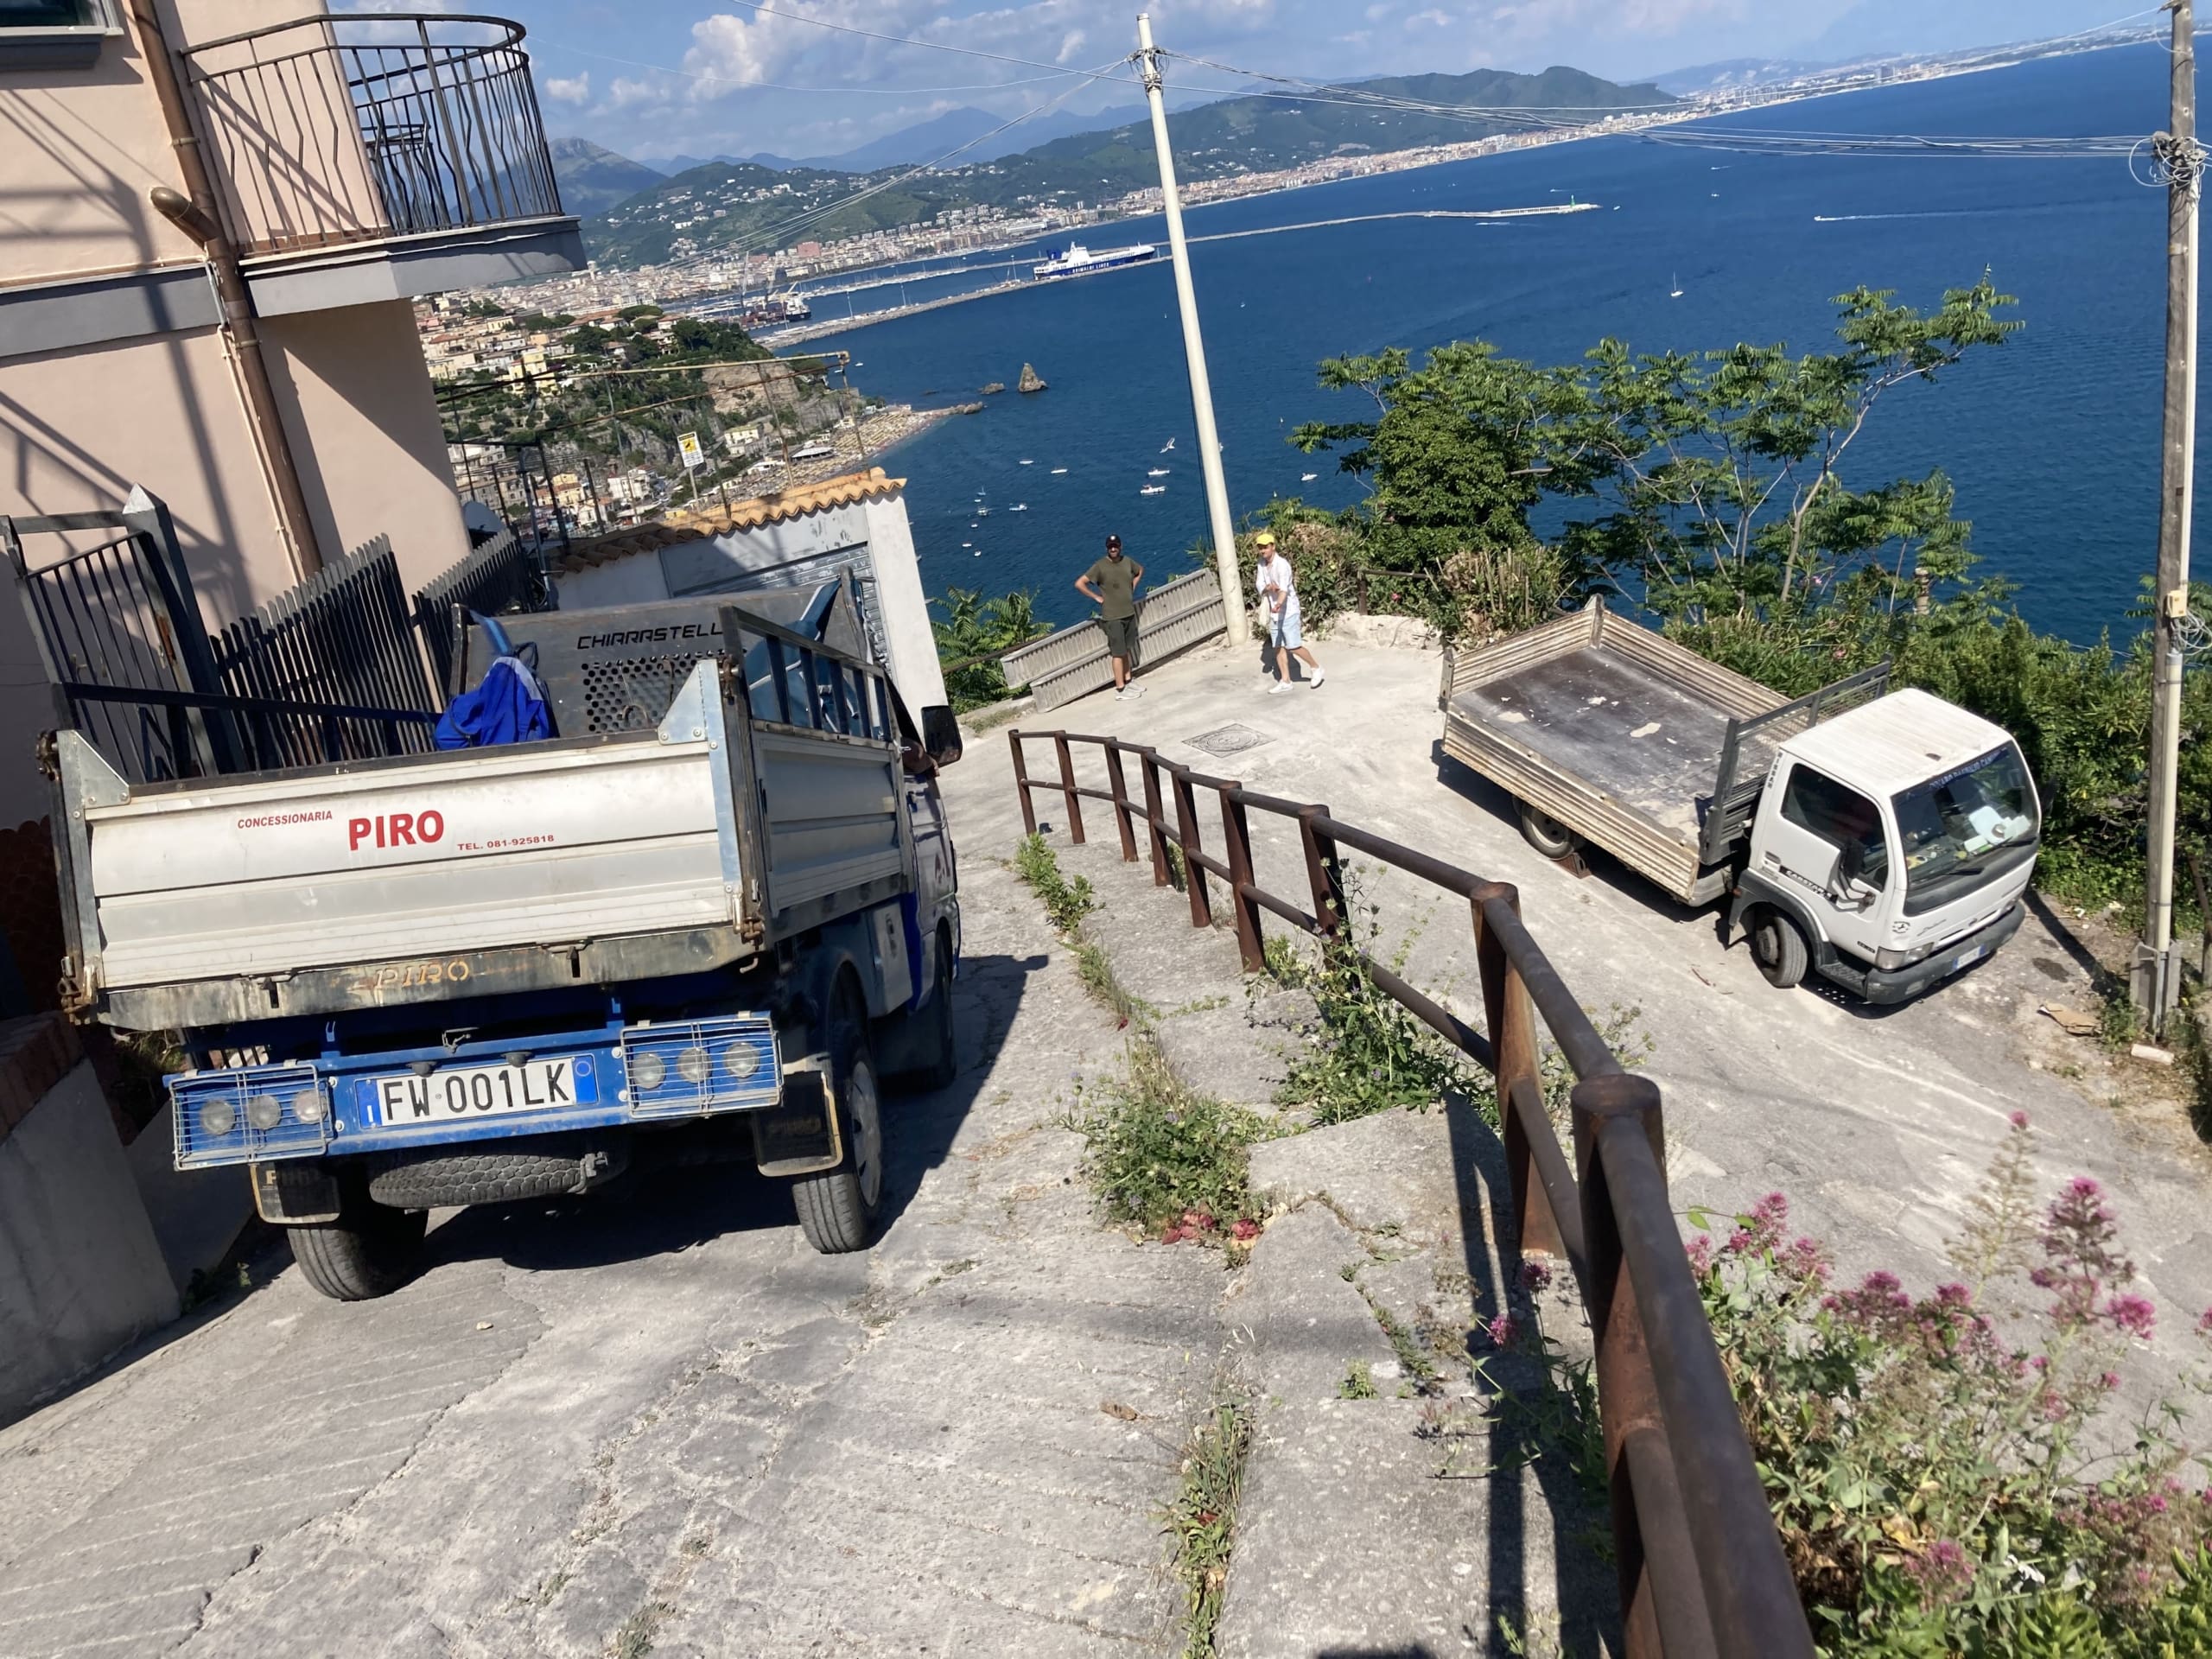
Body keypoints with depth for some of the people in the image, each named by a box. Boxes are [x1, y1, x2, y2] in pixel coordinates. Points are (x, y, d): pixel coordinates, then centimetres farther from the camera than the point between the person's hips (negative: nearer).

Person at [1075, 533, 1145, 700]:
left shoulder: (1127, 561, 2)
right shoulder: (1100, 567, -15)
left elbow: (1140, 570, 25)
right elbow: (1079, 584, -18)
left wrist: (1133, 587, 11)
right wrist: (1097, 597, -14)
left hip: (1129, 613, 6)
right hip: (1113, 617, -6)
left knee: (1127, 650, 14)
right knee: (1119, 653, -4)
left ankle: (1127, 682, 25)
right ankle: (1120, 689, 1)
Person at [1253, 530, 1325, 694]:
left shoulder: (1282, 564, -22)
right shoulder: (1262, 563, 1)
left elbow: (1284, 588, -35)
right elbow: (1260, 585, -2)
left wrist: (1279, 604, -53)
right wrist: (1268, 588, -26)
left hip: (1288, 611, -7)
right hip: (1274, 612, 7)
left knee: (1294, 647, -6)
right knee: (1278, 647, 8)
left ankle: (1317, 669, 13)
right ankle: (1285, 681, 15)